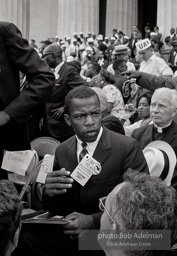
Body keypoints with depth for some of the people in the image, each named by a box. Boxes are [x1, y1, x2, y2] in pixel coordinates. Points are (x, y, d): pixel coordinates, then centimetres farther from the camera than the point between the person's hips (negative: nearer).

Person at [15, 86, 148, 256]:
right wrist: (50, 192, -14)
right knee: (23, 239, -22)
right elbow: (58, 210, 10)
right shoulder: (62, 151, 7)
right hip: (72, 234, 4)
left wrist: (93, 220, -23)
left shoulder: (127, 148, -9)